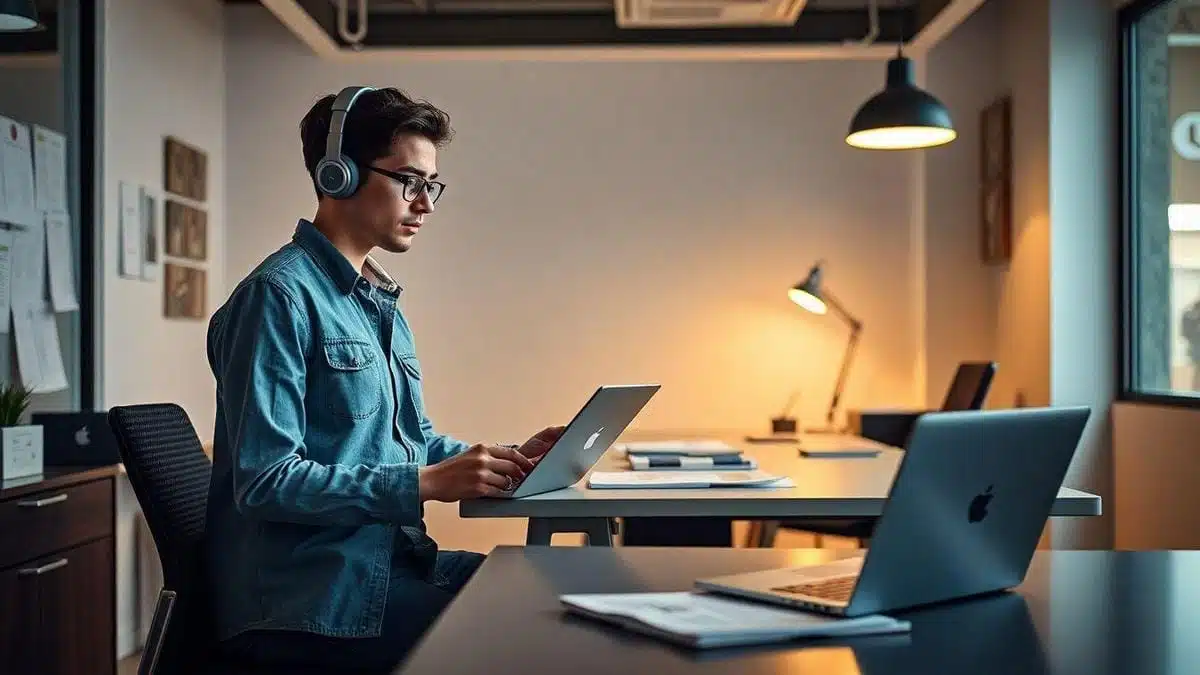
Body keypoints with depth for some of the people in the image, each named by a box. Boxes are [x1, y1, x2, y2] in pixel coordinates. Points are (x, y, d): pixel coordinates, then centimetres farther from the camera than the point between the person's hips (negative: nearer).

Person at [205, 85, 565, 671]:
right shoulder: (282, 295, -12)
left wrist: (507, 459, 6)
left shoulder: (381, 303, 17)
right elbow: (265, 480, -19)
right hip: (311, 594, -9)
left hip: (388, 562, 9)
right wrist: (426, 484, -22)